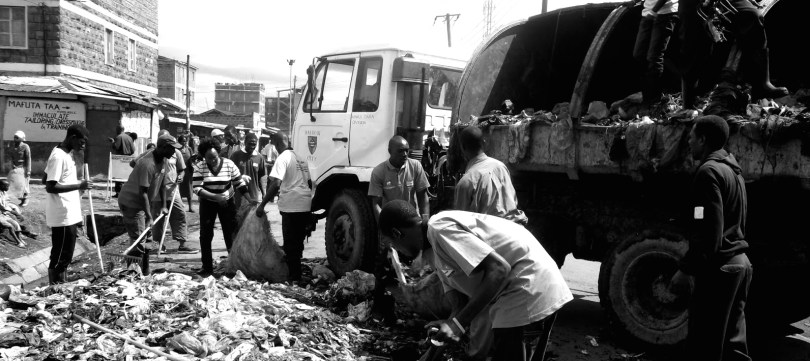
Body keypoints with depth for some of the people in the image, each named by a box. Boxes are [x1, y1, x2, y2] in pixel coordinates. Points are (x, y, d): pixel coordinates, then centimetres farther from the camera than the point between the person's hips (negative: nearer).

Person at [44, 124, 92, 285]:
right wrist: (78, 186, -23)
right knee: (60, 257, -1)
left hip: (69, 215, 10)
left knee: (64, 256, 16)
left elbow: (47, 180, 22)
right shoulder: (59, 157, -18)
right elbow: (50, 186, -22)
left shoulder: (66, 154, 12)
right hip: (63, 217, -10)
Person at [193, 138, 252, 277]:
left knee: (231, 234, 2)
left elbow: (239, 184, -4)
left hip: (227, 203, 0)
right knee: (205, 235, 2)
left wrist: (250, 199, -13)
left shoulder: (229, 164, -10)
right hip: (207, 204, 0)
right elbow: (197, 188, -18)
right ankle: (207, 268, 12)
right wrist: (216, 197, -29)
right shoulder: (199, 167, -12)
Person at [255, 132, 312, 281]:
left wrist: (262, 205, -17)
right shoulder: (301, 158, 13)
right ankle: (296, 274, 27)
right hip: (305, 205, 7)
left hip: (291, 207, -7)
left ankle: (294, 277, 5)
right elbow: (309, 183, 19)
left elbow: (276, 184, -21)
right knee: (298, 242, 17)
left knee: (290, 244, 2)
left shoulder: (283, 158, -10)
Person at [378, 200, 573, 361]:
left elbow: (499, 269, -23)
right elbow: (460, 302, 12)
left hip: (529, 287, -10)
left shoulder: (440, 228, -16)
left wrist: (459, 323, -24)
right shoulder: (438, 256, 16)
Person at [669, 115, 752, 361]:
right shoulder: (732, 169, 17)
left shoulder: (709, 170, -14)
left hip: (719, 268, -10)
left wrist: (685, 269, -19)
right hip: (739, 263, 10)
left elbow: (708, 229, -22)